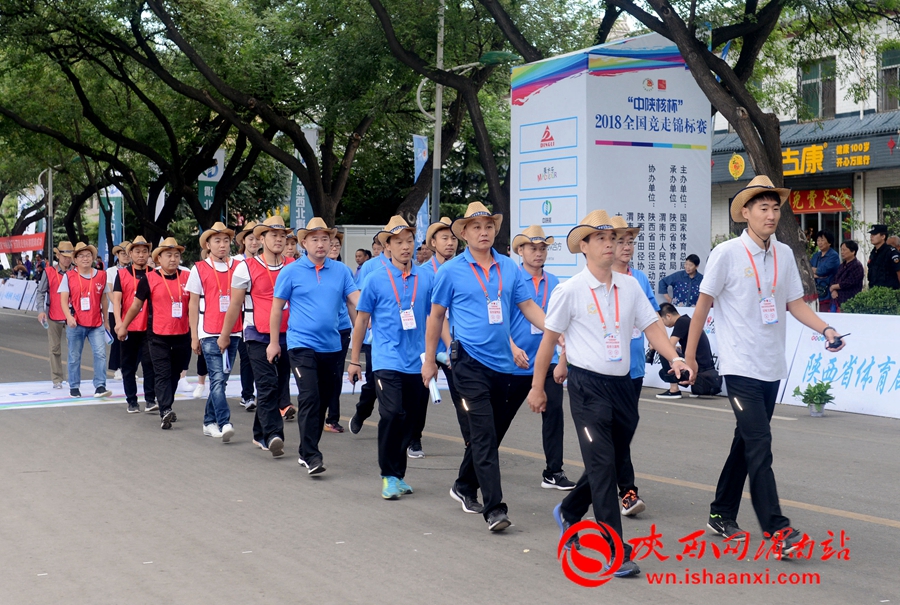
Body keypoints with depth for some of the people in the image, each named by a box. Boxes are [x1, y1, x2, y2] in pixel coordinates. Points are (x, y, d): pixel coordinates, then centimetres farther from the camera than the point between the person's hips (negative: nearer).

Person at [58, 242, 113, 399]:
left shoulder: (101, 276, 7)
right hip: (75, 323, -1)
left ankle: (100, 386, -8)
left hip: (96, 323, 1)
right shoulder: (69, 277, 1)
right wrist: (69, 316, -21)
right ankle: (74, 387, 19)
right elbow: (63, 300, -4)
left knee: (100, 353, -11)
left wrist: (106, 320, 18)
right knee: (74, 357, 7)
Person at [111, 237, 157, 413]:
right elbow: (116, 299, -2)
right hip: (128, 327, 1)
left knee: (150, 362, -10)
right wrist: (118, 322, -16)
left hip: (149, 327, -1)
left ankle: (150, 400, -5)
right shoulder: (122, 274, 5)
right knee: (129, 366, 7)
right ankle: (131, 401, 15)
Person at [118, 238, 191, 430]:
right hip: (158, 336, -3)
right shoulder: (149, 279, -3)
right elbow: (136, 305, 8)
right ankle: (165, 411, -16)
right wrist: (124, 326, 14)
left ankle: (166, 407, 28)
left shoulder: (187, 277, 2)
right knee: (162, 374, -9)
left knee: (175, 373, 13)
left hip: (182, 335, 3)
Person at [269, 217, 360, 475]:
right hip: (302, 345, -4)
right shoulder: (291, 271, -1)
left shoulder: (341, 270, 5)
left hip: (331, 346, 4)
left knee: (322, 401, 11)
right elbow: (277, 307, 4)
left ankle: (307, 451, 24)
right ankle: (311, 456, -12)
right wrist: (274, 342, 4)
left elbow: (355, 301, -1)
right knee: (309, 398, -14)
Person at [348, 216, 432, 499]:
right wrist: (354, 360, 8)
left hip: (418, 361, 3)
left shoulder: (427, 278, 5)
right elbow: (362, 320, 7)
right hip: (388, 360, -3)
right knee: (392, 415, -15)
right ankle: (389, 476, -2)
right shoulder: (376, 280, 1)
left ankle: (397, 473, 24)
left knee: (411, 420, 8)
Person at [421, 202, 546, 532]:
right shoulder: (451, 270, -2)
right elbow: (436, 316, 5)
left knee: (492, 432, 15)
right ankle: (494, 508, -12)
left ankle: (465, 486, 35)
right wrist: (429, 360, 6)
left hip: (502, 361, 5)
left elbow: (528, 306, 8)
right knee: (484, 434, -11)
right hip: (470, 360, -5)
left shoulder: (509, 267, 7)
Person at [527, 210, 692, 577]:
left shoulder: (630, 286, 6)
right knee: (603, 466, -9)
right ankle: (615, 552, -5)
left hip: (621, 384, 5)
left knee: (608, 463, 16)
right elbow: (549, 339, 1)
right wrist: (537, 386, 3)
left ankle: (569, 513, 42)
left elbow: (651, 326, 4)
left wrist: (674, 358, -14)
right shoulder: (571, 290, -6)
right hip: (587, 385, -5)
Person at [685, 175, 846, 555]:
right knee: (759, 445, -12)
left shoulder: (784, 254, 6)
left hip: (772, 367, 6)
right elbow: (703, 305, -4)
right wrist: (689, 356, -2)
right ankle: (777, 529, -13)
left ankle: (722, 516, 26)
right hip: (741, 366, -6)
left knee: (746, 442, 14)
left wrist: (825, 329, -7)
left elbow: (795, 303, 10)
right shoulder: (727, 253, -9)